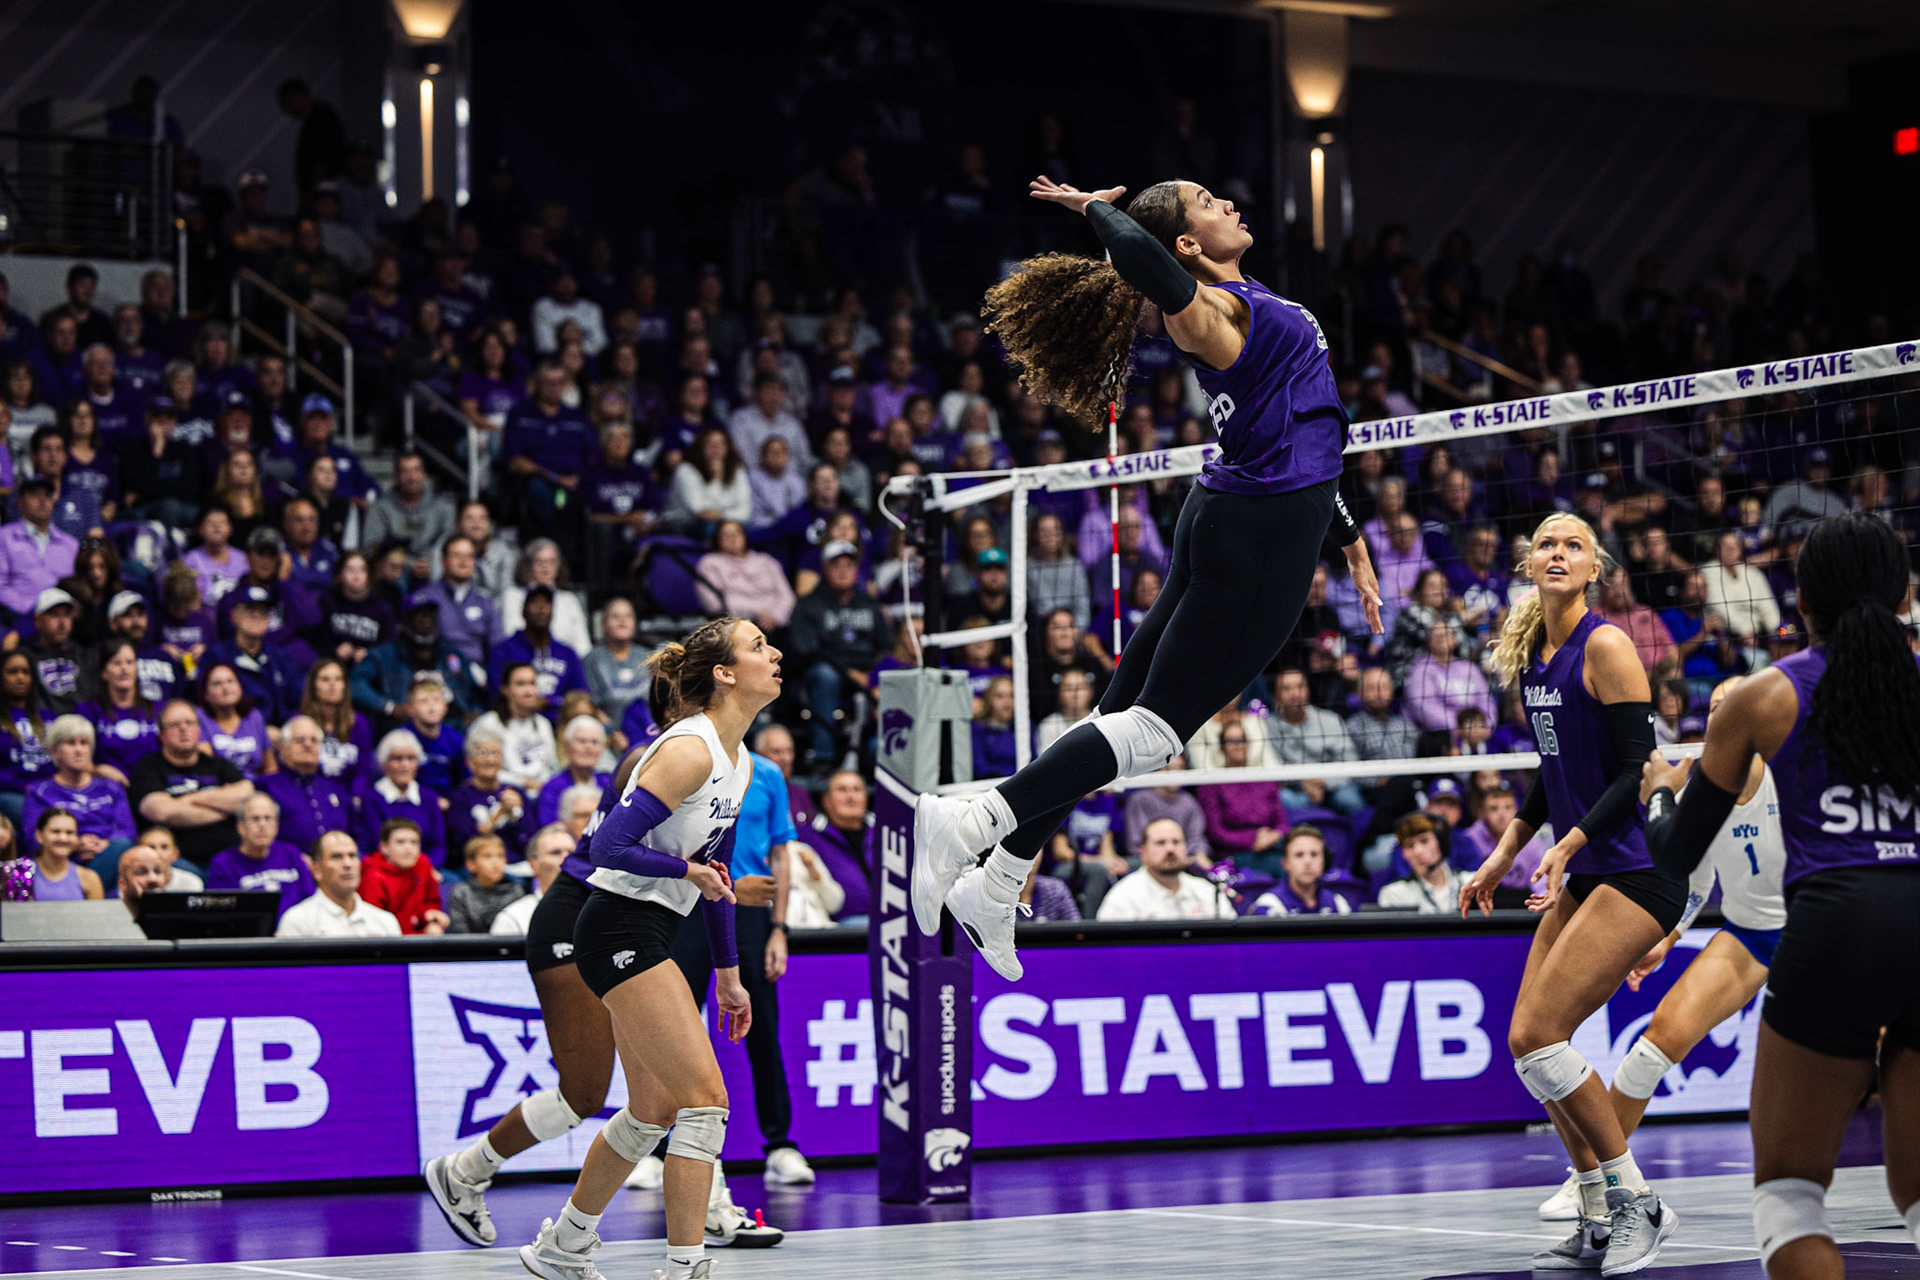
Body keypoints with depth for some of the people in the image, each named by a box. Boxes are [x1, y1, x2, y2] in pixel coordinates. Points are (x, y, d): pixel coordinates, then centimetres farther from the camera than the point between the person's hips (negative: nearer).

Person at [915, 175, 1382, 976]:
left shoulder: (1244, 307, 17)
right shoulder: (1205, 309, -14)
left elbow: (1296, 433, 26)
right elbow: (1143, 259, -38)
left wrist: (1348, 539, 29)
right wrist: (1094, 207, -18)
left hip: (1263, 526, 10)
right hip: (1259, 534, -10)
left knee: (1125, 716, 10)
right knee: (1153, 729, -10)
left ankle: (993, 888, 13)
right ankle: (973, 824, -13)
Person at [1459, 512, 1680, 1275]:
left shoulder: (1604, 646, -12)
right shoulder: (1531, 654, 12)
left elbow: (1641, 768, -17)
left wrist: (1567, 845, -24)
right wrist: (1504, 854, 19)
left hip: (1641, 871, -9)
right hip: (1586, 874, 9)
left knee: (1537, 1036, -14)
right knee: (1528, 1041, 5)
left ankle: (1637, 1205, -4)